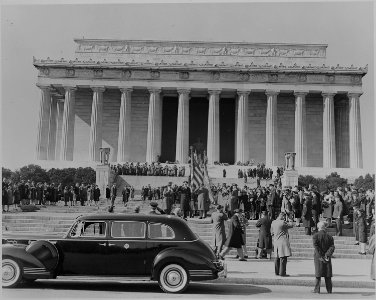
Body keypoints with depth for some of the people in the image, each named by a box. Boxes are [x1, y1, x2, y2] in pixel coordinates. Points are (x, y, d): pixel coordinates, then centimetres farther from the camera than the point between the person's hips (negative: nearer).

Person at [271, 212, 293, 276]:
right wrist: (292, 224, 25)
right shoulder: (283, 222, -12)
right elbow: (289, 226, 5)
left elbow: (272, 232, 17)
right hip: (283, 241, -8)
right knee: (283, 257, -6)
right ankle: (282, 273, -6)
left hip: (276, 241, 8)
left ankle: (277, 272, 20)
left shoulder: (273, 222, 8)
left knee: (277, 257, 15)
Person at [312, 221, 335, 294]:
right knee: (328, 275, 9)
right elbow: (332, 247, -8)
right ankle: (329, 290, 12)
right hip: (327, 258, 2)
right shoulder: (329, 236, 2)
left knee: (318, 273, 4)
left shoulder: (315, 236, -6)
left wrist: (320, 256, -16)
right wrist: (327, 255, -14)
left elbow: (316, 246, -16)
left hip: (318, 257, -2)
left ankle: (317, 289, 4)